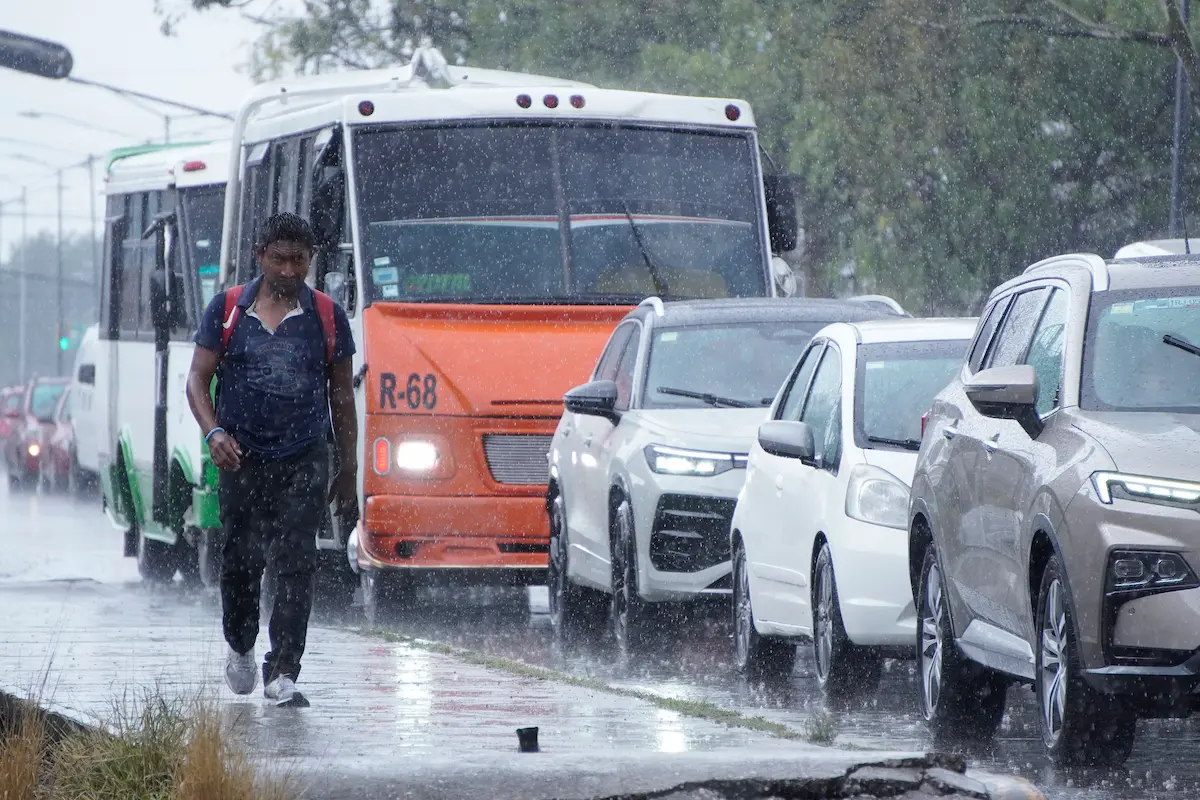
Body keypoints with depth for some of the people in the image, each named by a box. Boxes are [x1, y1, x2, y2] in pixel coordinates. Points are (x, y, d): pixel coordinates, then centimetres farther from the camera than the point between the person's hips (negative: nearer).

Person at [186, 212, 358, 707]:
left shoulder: (326, 316, 7)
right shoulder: (228, 310, 6)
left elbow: (341, 395, 12)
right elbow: (198, 379, 5)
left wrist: (348, 471, 10)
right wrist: (213, 433, -14)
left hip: (305, 461, -1)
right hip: (242, 458, 1)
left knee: (295, 564, -11)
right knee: (241, 561, 9)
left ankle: (282, 673, -12)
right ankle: (239, 647, 36)